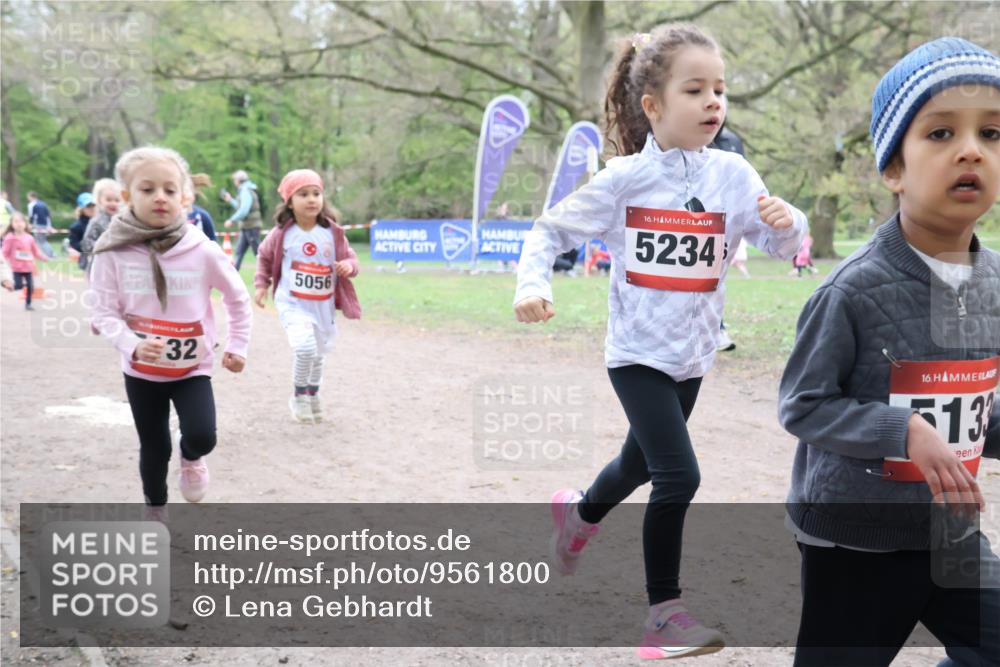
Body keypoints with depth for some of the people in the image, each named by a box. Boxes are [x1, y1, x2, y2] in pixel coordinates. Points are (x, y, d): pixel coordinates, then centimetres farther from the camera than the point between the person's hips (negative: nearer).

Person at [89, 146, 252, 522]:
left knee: (202, 437, -16)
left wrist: (238, 346, 1)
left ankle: (191, 459, 22)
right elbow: (105, 312, -12)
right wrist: (132, 345, -29)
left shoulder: (202, 250, -14)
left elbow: (237, 298, 1)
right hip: (141, 371, 0)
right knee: (154, 449, 12)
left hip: (193, 367, 0)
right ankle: (155, 511, 38)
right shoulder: (113, 253, -15)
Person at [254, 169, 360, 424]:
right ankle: (299, 396, 1)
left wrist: (349, 265, -20)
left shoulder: (333, 233, -5)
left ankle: (313, 398, 43)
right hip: (293, 304, -3)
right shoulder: (282, 234, -7)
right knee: (306, 348, -24)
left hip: (323, 305, 3)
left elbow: (350, 258, 3)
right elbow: (265, 256, 11)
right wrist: (261, 284, 5)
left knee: (318, 355, 18)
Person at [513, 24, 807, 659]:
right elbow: (551, 229, -4)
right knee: (680, 476, -15)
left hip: (692, 355, 5)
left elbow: (782, 246, -6)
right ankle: (663, 614, 2)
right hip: (638, 353, -4)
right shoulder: (625, 178, -12)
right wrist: (533, 285, -20)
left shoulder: (733, 173, -5)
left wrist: (786, 220, -28)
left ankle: (580, 514, 55)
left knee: (641, 463, 23)